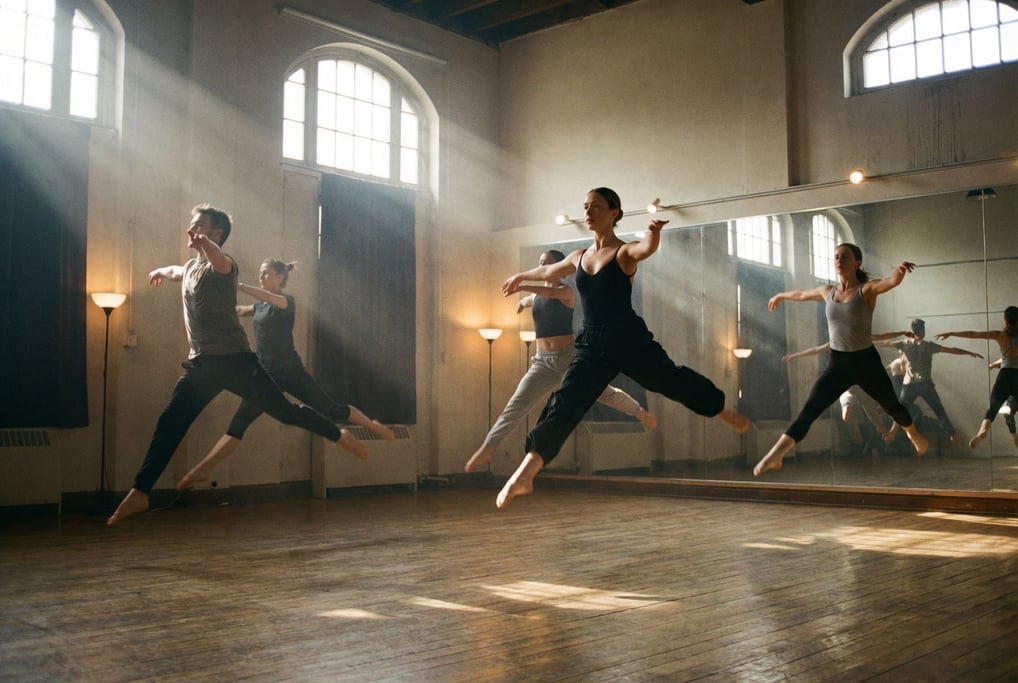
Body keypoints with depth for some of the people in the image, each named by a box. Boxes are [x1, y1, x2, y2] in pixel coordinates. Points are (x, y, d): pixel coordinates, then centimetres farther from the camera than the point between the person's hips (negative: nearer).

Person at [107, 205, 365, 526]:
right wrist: (162, 271, 64)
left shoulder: (221, 265, -11)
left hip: (235, 361, -6)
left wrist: (204, 244, -62)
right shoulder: (191, 267, 15)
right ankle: (139, 493, -1)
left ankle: (340, 435, 16)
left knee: (284, 411, -2)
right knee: (169, 425, -3)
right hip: (201, 364, 7)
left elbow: (220, 263, -39)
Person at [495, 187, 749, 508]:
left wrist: (654, 233, -54)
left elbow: (647, 249, -31)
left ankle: (727, 413, 39)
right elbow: (549, 271, 32)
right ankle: (524, 475, -16)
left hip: (629, 339, -3)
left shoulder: (625, 252, -6)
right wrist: (521, 276, 47)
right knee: (564, 403, -10)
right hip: (591, 344, 4)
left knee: (672, 380, 9)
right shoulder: (579, 257, 11)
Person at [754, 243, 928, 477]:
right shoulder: (827, 291, 3)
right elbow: (802, 294, 24)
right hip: (837, 363, 2)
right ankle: (774, 456, -24)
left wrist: (901, 270, -56)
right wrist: (781, 296, 42)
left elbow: (893, 281, -33)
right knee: (809, 410, -14)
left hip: (866, 361, -2)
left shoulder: (867, 289, -11)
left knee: (891, 406, 21)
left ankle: (914, 434, 54)